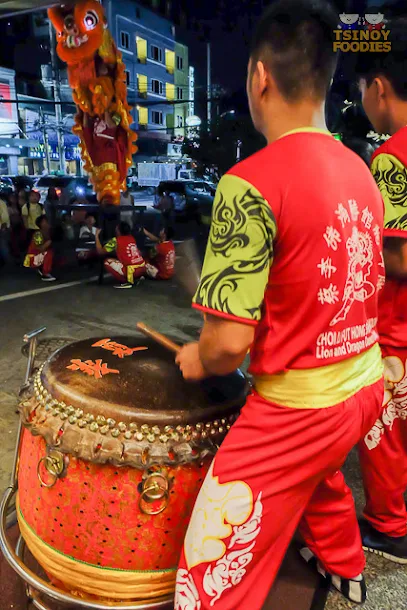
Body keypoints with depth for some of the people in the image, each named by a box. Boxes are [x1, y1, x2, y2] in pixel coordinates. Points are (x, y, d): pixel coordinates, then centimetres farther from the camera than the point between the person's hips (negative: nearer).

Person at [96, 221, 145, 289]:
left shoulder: (116, 240, -4)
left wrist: (97, 236, 10)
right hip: (143, 268, 7)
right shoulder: (132, 238, 14)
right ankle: (135, 279, 16)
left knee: (107, 262, 4)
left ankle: (126, 282, 0)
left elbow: (100, 252, 2)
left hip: (132, 271, -7)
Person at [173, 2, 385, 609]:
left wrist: (196, 360, -1)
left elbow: (231, 342, -23)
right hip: (364, 387, 9)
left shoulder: (252, 183, -21)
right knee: (320, 468, 37)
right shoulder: (362, 171, 3)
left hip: (295, 409, -8)